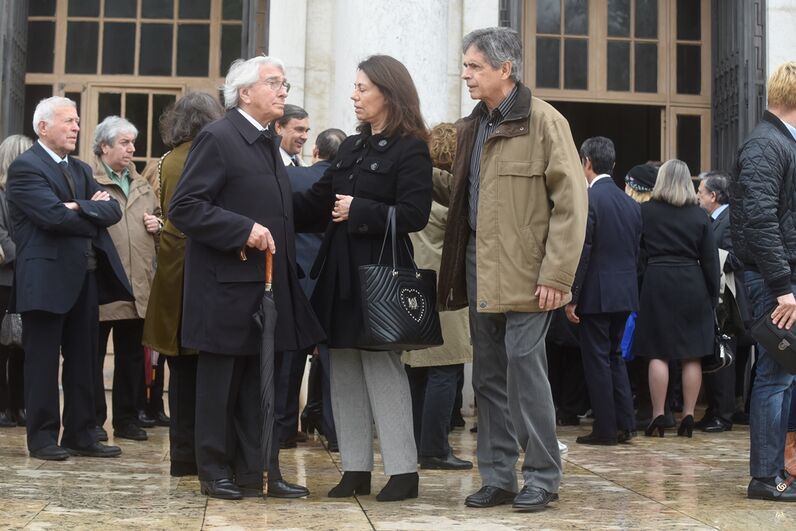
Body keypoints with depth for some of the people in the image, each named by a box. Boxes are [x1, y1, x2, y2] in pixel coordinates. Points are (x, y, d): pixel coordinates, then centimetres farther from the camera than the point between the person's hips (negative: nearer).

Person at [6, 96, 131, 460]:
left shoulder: (81, 170, 17)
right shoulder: (25, 167, -7)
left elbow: (112, 210, 4)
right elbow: (53, 215, -20)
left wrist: (80, 207, -14)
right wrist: (93, 214, -5)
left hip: (85, 276, 7)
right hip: (47, 277, -7)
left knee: (83, 361, 10)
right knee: (43, 362, 1)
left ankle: (80, 434, 18)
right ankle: (42, 437, 9)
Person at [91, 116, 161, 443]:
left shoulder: (141, 184, 19)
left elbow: (157, 217, 28)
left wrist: (157, 223, 7)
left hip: (138, 284, 7)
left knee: (131, 354, 12)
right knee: (94, 352, 2)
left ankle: (127, 418, 21)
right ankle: (93, 419, 11)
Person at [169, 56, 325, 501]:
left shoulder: (269, 144, 16)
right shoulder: (218, 138, -10)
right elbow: (185, 207, -17)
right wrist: (244, 230, -22)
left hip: (267, 283, 8)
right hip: (229, 285, -8)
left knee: (262, 383, 10)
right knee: (222, 383, 3)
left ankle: (258, 471, 17)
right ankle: (216, 472, 13)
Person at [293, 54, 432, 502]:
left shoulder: (410, 149, -7)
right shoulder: (352, 147, 16)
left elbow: (414, 215, -18)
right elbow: (316, 205, 14)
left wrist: (359, 212, -15)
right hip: (342, 272, 8)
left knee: (382, 367, -5)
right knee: (345, 370, 8)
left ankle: (404, 470, 3)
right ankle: (356, 468, 16)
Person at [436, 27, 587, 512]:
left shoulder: (544, 121, -7)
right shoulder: (470, 128, 15)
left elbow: (571, 202, -11)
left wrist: (556, 276, -15)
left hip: (524, 275, -7)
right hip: (481, 272, 7)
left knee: (525, 371, -4)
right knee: (488, 377, 10)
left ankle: (542, 478, 10)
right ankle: (498, 477, 20)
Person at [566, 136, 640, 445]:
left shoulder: (587, 200, -13)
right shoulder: (631, 205, 10)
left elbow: (581, 253, -16)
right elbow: (636, 253, 12)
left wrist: (572, 298, -12)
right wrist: (630, 289, 18)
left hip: (595, 293, -7)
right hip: (625, 293, 7)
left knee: (597, 360, 1)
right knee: (615, 356, 16)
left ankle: (605, 429, 5)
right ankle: (624, 425, 17)